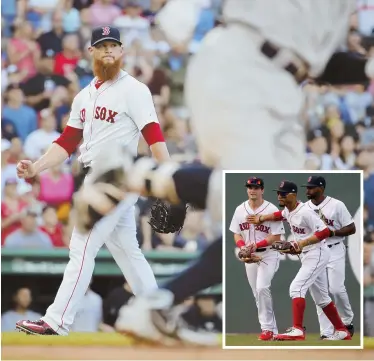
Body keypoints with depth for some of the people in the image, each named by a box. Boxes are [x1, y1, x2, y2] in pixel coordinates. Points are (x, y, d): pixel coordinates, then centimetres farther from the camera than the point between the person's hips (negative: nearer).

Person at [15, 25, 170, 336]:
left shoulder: (134, 90, -9)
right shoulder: (85, 97, 15)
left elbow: (154, 135, -18)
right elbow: (67, 142, 14)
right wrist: (36, 168, 0)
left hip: (118, 180, -8)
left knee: (82, 247, -10)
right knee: (127, 251, 11)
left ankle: (57, 322, -11)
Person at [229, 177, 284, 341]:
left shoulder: (271, 210, -11)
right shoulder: (240, 210, 5)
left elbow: (276, 237, -12)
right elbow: (236, 234, 9)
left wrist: (257, 245, -23)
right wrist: (243, 246, -12)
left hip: (268, 255, -6)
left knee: (262, 288, -21)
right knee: (257, 294, 7)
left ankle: (267, 328, -14)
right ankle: (271, 330, 15)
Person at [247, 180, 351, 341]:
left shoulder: (305, 212, -23)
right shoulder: (289, 210, 5)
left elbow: (325, 232, -28)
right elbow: (281, 215, 31)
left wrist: (303, 243, -35)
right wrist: (261, 218, 23)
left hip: (317, 254, -10)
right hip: (307, 255, 10)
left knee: (296, 288, -20)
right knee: (321, 297, 14)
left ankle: (297, 331, -26)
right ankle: (342, 332, 22)